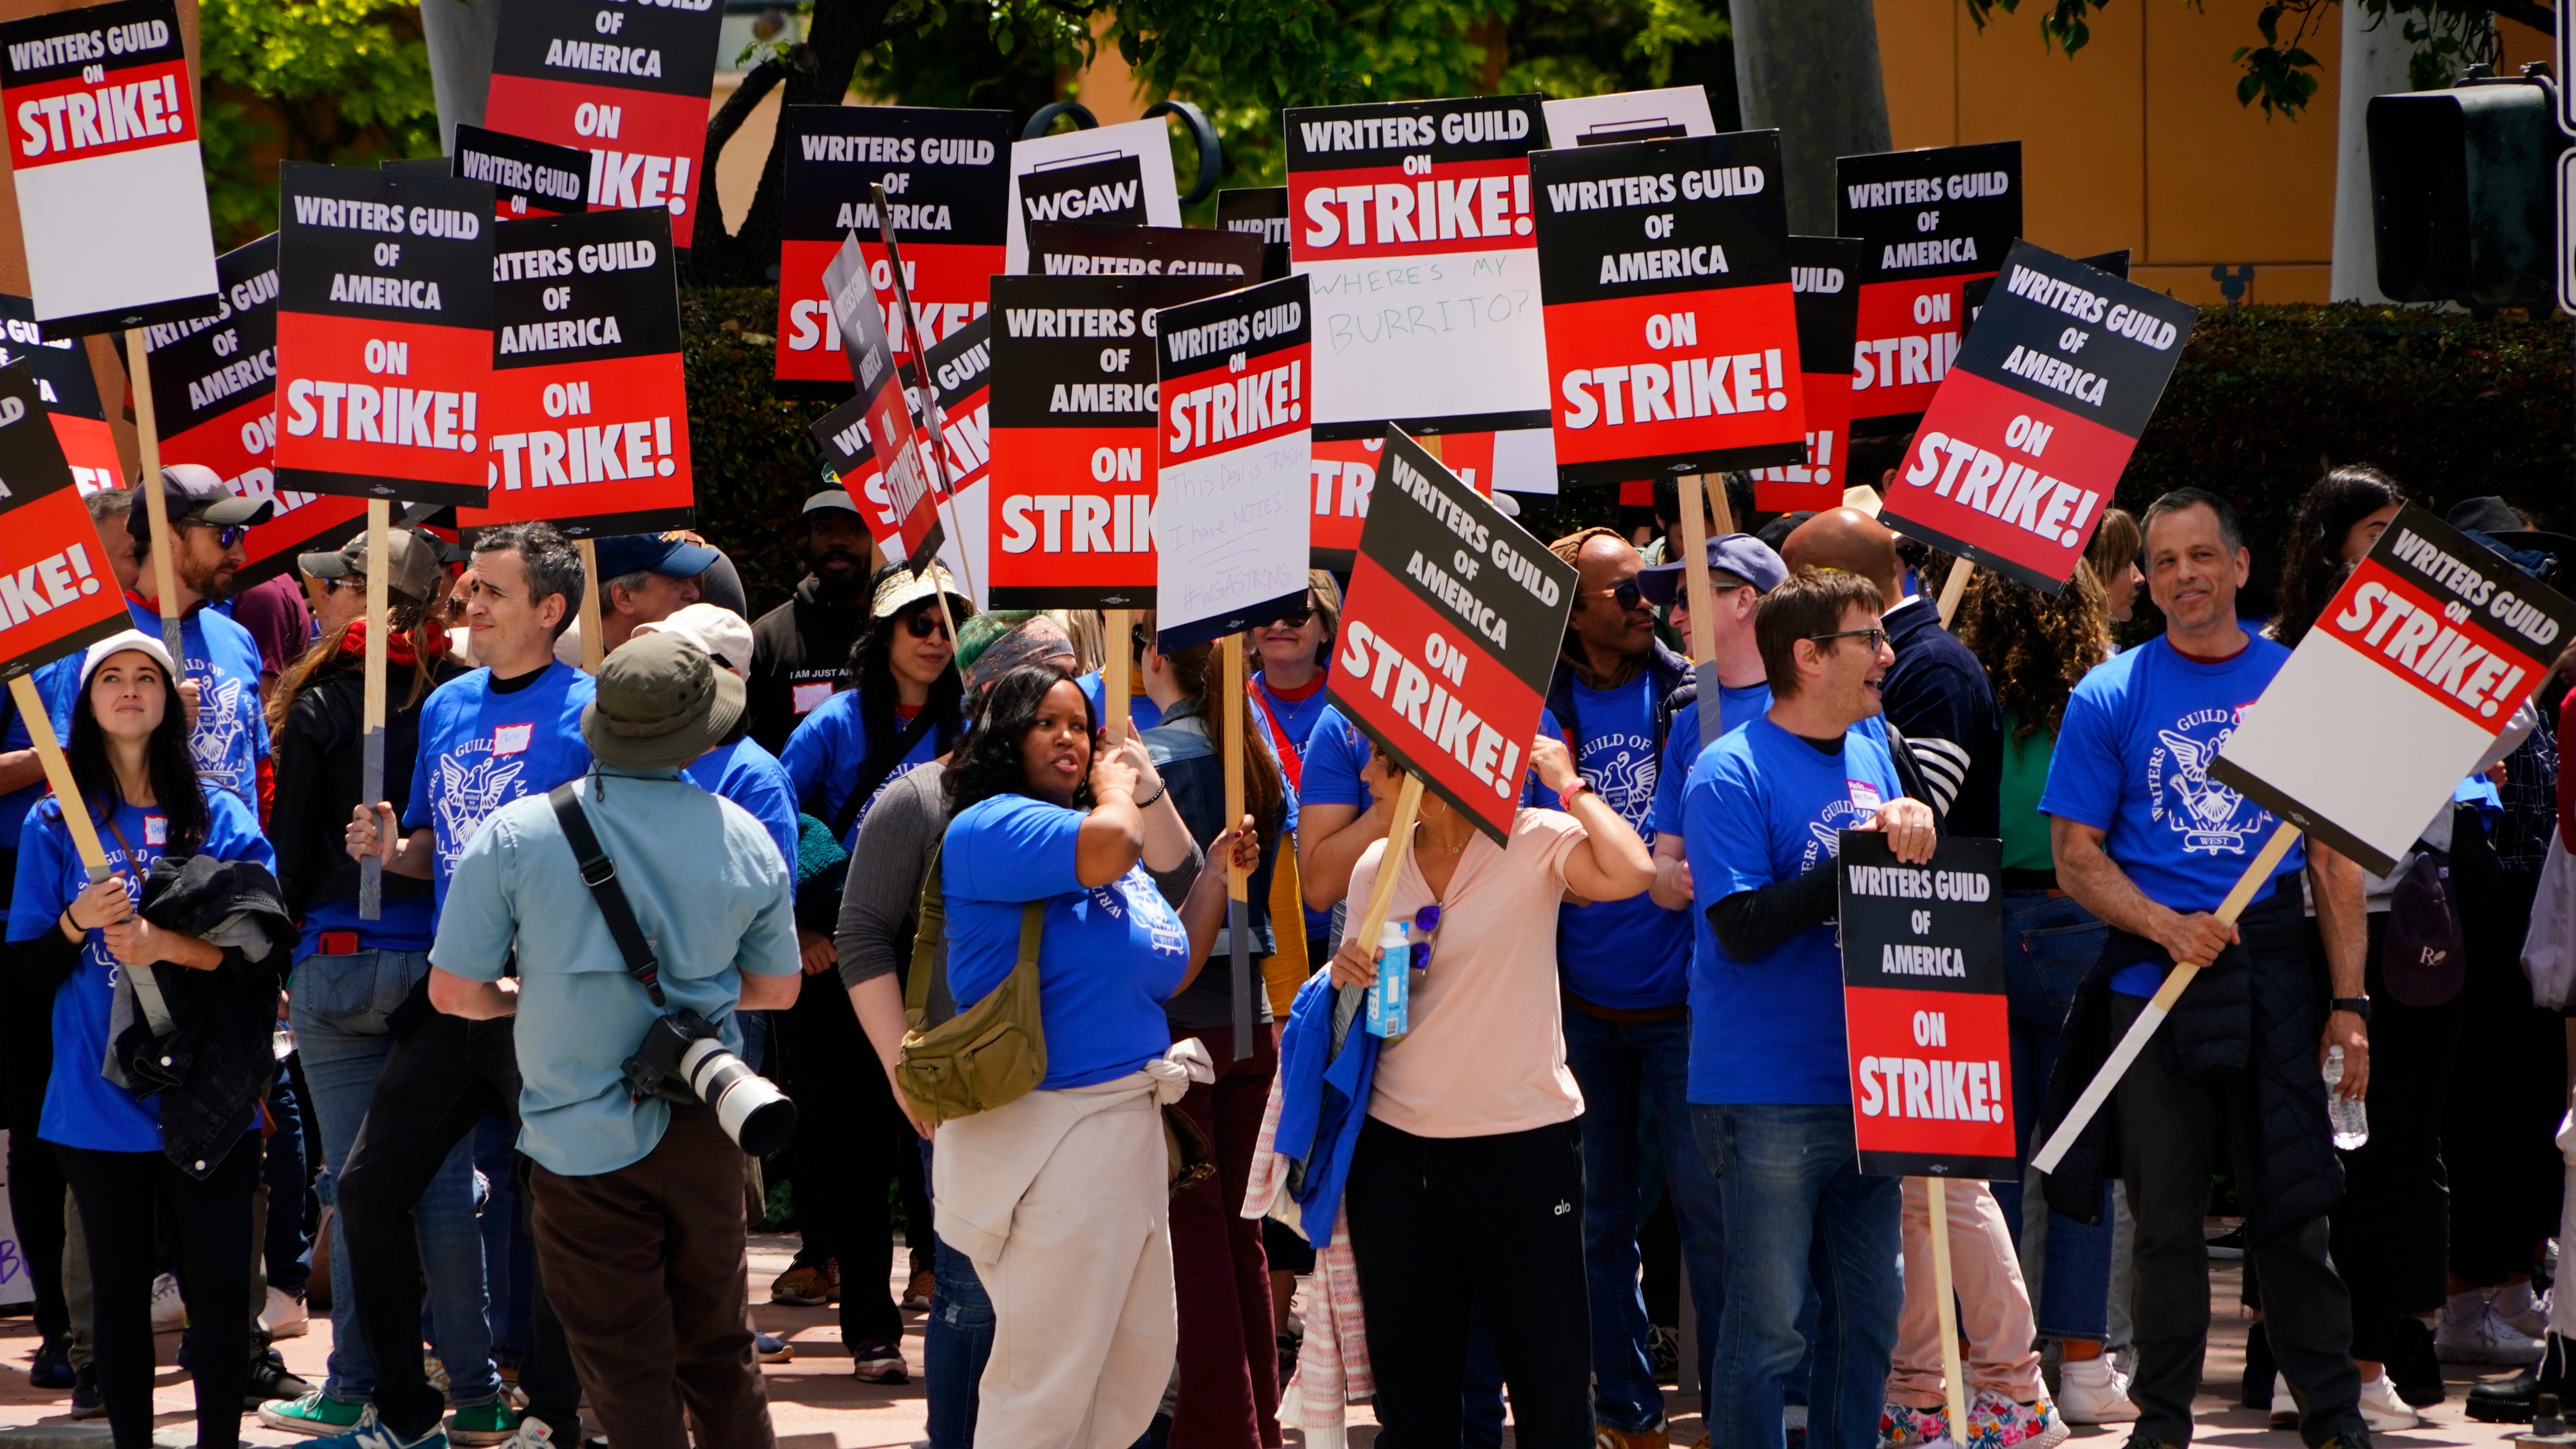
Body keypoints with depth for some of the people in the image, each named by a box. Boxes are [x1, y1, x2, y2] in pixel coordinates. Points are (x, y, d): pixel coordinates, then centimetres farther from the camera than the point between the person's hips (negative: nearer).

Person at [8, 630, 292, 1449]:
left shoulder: (221, 819, 4)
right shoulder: (54, 825, 5)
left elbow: (264, 946, -2)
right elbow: (30, 969, 4)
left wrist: (167, 945, -16)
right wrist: (79, 923, -15)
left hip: (205, 1101, 0)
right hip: (100, 1100, 0)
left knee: (221, 1287, -2)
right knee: (119, 1289, 6)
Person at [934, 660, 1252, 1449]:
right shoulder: (990, 827, -11)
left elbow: (1172, 974, 23)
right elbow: (1108, 846, -28)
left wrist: (1217, 871, 15)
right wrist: (1118, 787, -7)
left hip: (1128, 1119, 9)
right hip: (1047, 1134, -9)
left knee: (1141, 1361, 15)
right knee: (1046, 1384, -6)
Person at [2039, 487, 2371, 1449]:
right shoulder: (2111, 698, 3)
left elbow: (2336, 859, 7)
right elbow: (2076, 858, 1)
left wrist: (2348, 1001, -1)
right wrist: (2167, 927, -15)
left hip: (2274, 984, 0)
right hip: (2150, 988, 0)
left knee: (2291, 1210, 0)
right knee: (2165, 1217, 4)